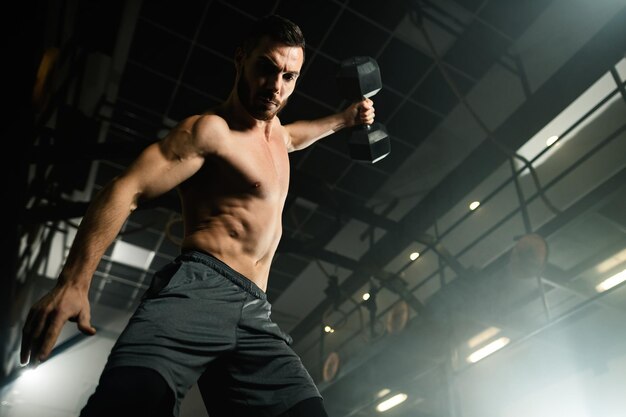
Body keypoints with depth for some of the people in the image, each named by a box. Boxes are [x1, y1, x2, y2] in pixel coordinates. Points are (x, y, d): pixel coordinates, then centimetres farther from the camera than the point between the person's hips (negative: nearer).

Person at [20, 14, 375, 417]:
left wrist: (344, 119, 53)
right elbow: (126, 190, -11)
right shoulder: (211, 130, 0)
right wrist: (73, 284, -21)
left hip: (255, 312, 7)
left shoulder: (273, 128, 26)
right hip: (199, 288, -7)